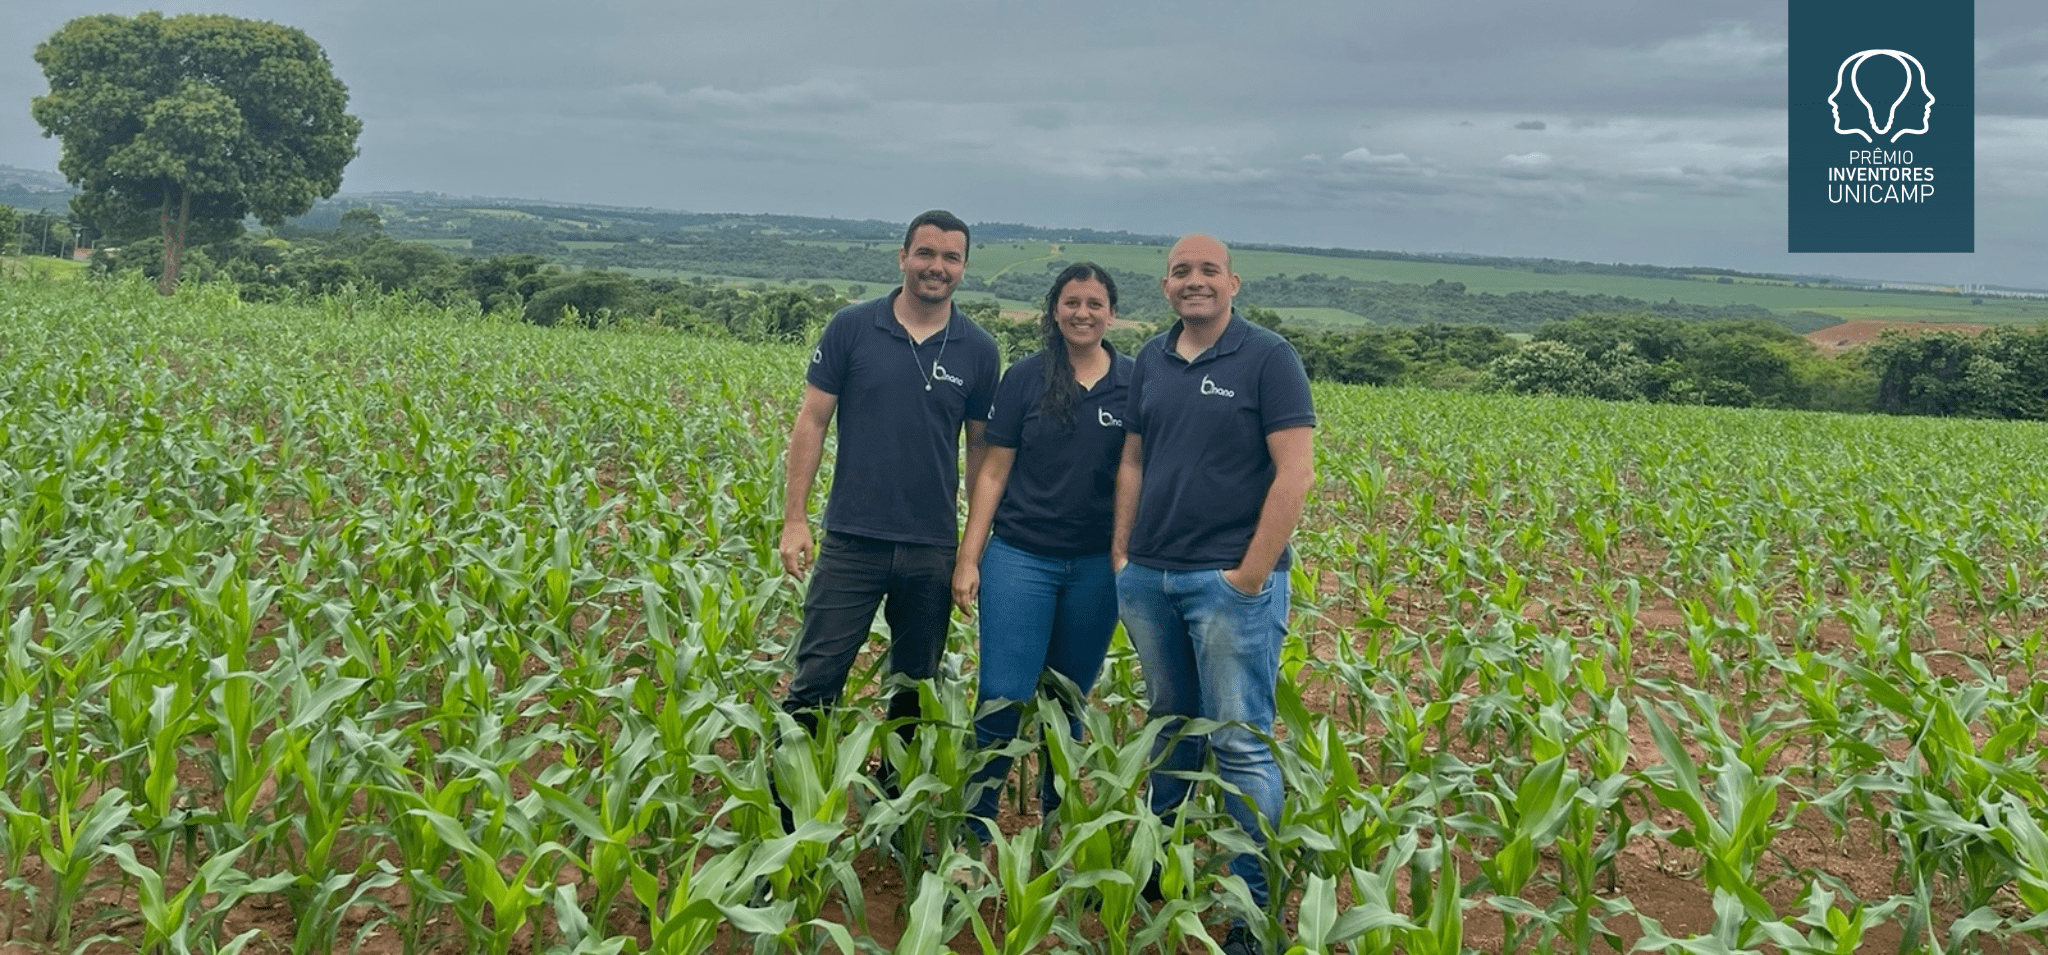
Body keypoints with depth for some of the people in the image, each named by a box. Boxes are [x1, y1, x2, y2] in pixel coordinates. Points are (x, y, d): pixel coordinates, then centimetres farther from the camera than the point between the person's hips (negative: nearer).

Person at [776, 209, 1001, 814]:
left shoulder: (978, 350, 3)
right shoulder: (852, 328, -2)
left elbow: (981, 447, 9)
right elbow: (812, 422, 0)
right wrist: (794, 518, -5)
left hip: (933, 550, 2)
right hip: (853, 539, -2)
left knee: (916, 687, 13)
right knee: (816, 679, -1)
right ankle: (781, 800, 12)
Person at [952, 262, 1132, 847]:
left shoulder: (1134, 383, 2)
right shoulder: (1026, 378, 0)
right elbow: (993, 472, 1)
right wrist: (968, 559, -3)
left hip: (1097, 566, 1)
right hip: (1020, 557, -1)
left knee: (1070, 702, 13)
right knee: (1002, 698, -5)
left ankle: (1058, 821, 30)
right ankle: (973, 828, 7)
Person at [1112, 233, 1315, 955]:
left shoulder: (1268, 359, -7)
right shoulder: (1151, 361, 11)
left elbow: (1295, 473, -11)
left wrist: (1252, 573, -14)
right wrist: (1121, 552, 9)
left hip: (1231, 579, -6)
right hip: (1149, 577, 6)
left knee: (1241, 744, -3)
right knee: (1169, 726, 17)